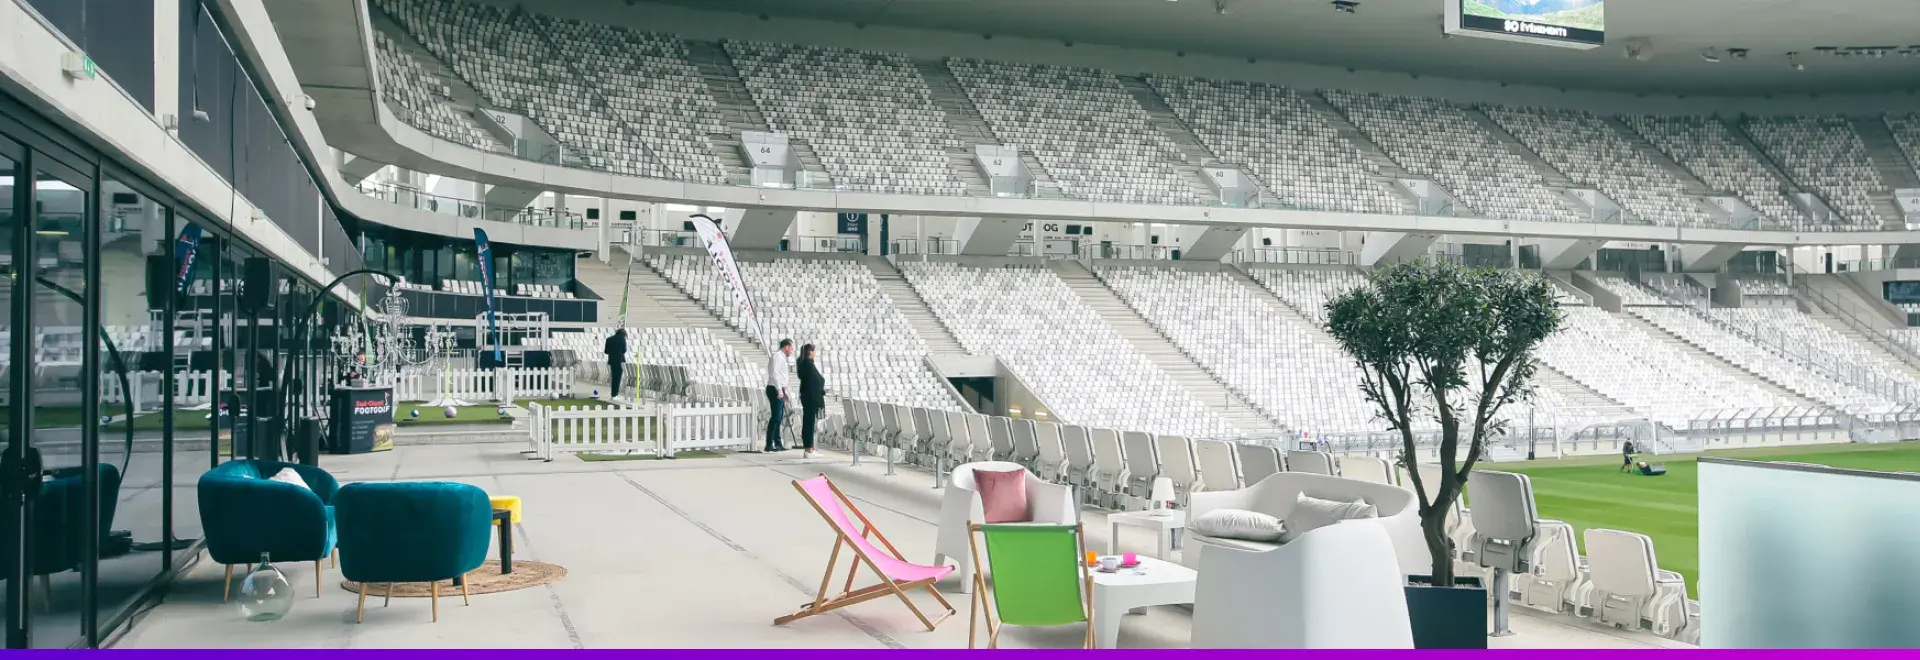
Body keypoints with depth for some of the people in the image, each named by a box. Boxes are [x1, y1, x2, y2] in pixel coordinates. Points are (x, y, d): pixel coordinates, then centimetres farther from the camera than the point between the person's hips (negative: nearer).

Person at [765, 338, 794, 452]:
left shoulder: (782, 357, 21)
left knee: (779, 418, 12)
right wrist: (779, 390, -25)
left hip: (779, 391, 10)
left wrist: (785, 393, 25)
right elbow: (774, 373, -21)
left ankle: (777, 444, 17)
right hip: (775, 390, -10)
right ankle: (769, 445, -11)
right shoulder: (777, 356, -10)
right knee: (775, 417, -11)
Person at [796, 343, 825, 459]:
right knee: (810, 422, -6)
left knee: (807, 422, 11)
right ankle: (809, 450, -4)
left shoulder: (802, 363, 11)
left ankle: (807, 449, 15)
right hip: (812, 396, -9)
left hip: (805, 395, 9)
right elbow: (819, 379, -16)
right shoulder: (809, 363, -15)